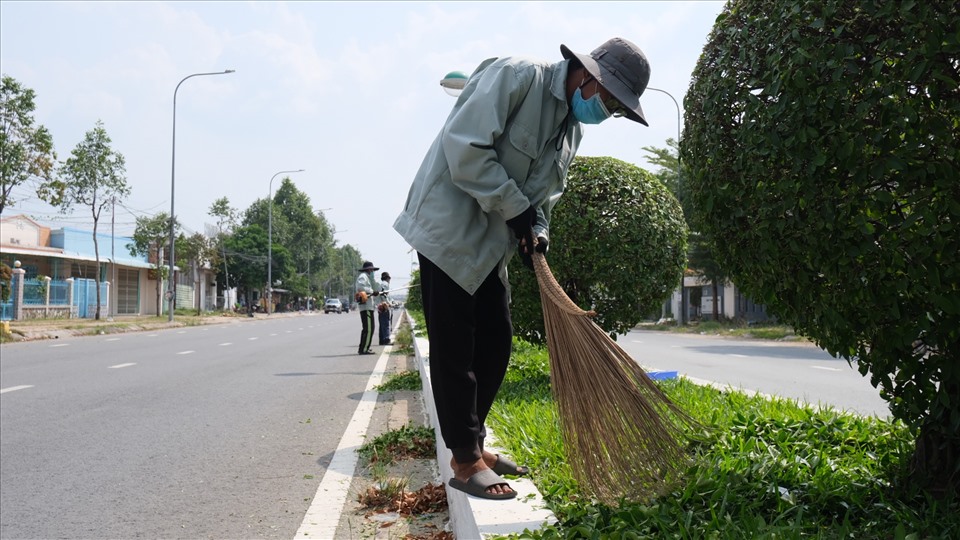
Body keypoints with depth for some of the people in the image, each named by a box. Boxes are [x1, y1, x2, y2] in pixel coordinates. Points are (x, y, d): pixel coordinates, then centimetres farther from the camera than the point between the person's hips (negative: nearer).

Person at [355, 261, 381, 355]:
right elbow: (360, 287, -24)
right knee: (369, 328, -12)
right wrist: (372, 292, -20)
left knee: (369, 328, 16)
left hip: (368, 306, 11)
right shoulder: (363, 276, -6)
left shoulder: (367, 277, 25)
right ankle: (363, 349, -13)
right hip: (366, 305, -11)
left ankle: (362, 348, 21)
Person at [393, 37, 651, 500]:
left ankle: (473, 444, 24)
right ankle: (465, 461, 6)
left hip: (491, 241, 9)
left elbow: (544, 194, 15)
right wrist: (516, 208, -19)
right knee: (454, 347, -3)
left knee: (496, 343, 10)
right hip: (449, 226, -9)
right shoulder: (517, 75, -16)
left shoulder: (572, 128, 10)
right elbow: (465, 148, -23)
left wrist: (536, 229, -6)